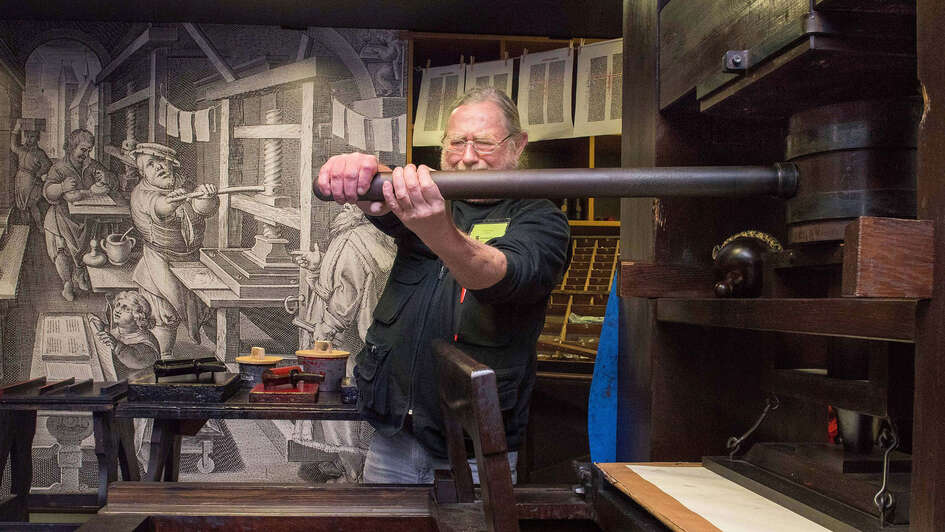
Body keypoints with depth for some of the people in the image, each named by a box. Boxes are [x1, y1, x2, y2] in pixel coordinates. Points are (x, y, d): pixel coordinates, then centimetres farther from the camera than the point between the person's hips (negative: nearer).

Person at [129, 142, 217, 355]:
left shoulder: (184, 187, -1)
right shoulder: (141, 194, -10)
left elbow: (203, 208, -22)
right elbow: (157, 207, -34)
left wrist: (206, 197, -48)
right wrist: (172, 201, -58)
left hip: (193, 261, 3)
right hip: (160, 264, -3)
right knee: (164, 317, -2)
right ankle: (163, 358, 14)